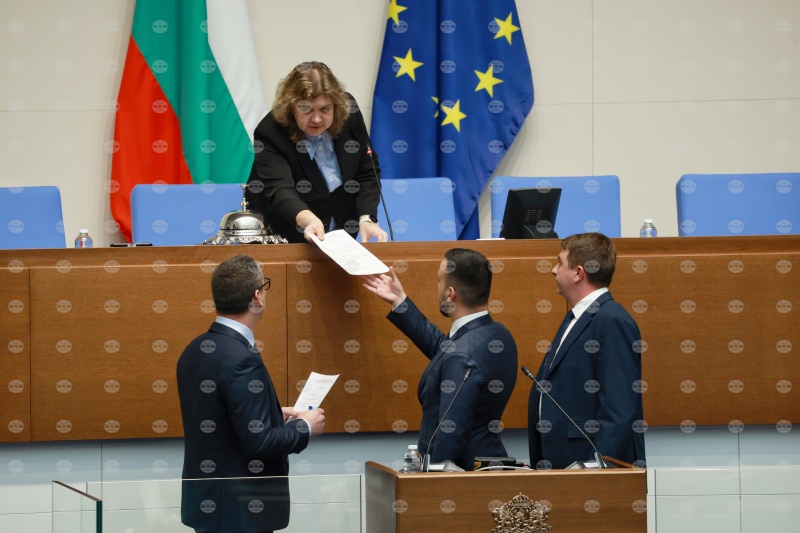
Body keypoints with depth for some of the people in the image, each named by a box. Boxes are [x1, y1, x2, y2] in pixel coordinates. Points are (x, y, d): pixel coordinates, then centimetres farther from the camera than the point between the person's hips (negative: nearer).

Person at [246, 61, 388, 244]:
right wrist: (309, 220, -52)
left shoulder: (349, 114, -8)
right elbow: (278, 191, -33)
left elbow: (367, 173, -3)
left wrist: (366, 220, -19)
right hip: (287, 241, -4)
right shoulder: (270, 133, -21)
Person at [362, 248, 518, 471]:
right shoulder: (498, 335, 4)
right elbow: (441, 348, 22)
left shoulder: (462, 358, -26)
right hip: (487, 460, 9)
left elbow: (452, 437, -26)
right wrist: (399, 302, 26)